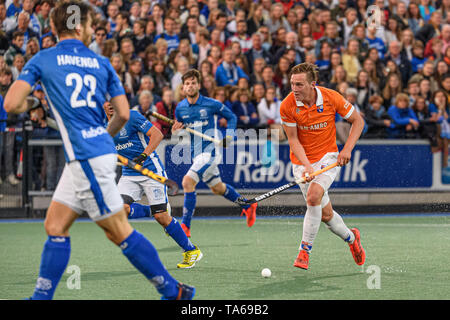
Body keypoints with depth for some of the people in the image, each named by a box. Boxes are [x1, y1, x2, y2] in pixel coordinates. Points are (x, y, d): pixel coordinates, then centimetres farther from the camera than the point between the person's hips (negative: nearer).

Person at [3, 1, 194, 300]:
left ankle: (173, 290, 1)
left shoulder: (42, 60, -2)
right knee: (55, 226, 11)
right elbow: (123, 114, 9)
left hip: (87, 159, -7)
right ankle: (41, 297, 10)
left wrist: (24, 106, 15)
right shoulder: (101, 63, 11)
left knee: (120, 232, -2)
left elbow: (11, 104, -9)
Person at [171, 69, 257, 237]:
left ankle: (185, 225, -20)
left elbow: (231, 116, 6)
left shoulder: (212, 104, -9)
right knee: (217, 188, 21)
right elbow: (177, 129, 16)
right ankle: (248, 206, 45)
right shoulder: (180, 108, 3)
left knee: (188, 181, -23)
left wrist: (229, 135, -9)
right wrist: (175, 130, -8)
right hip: (195, 154, 7)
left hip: (209, 151, -6)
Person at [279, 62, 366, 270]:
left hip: (328, 157, -1)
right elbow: (293, 140, -9)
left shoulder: (331, 98, -14)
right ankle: (351, 238, 35)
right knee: (325, 214, 3)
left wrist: (347, 149, -12)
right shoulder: (287, 106, -14)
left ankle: (305, 251, -17)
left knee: (313, 196, -28)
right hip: (302, 162, 2)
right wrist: (306, 166, -23)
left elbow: (358, 121, -1)